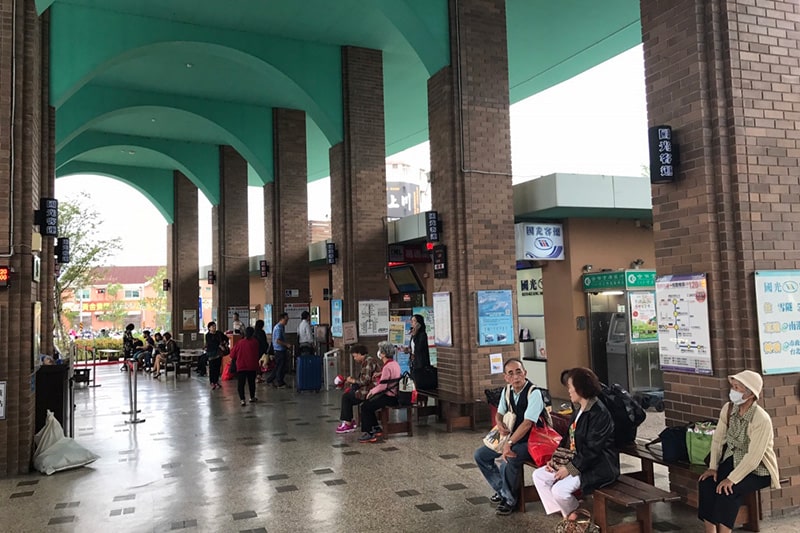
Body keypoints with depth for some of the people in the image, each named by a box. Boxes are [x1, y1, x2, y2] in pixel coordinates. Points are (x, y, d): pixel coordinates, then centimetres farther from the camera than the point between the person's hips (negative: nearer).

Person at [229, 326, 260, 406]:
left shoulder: (240, 343, -3)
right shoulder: (255, 342, -4)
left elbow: (233, 354, 4)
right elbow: (258, 354, 5)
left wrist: (232, 359, 23)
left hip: (241, 366, -1)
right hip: (252, 366, 1)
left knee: (241, 383, 0)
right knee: (251, 382, 16)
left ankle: (242, 399, -11)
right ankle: (252, 397, 28)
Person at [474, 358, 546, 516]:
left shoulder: (534, 393, -22)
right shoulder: (506, 391, 0)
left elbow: (527, 423, -29)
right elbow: (499, 413, 15)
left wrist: (509, 443, -34)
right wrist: (500, 424, -9)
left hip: (529, 442, -8)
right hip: (512, 437, 8)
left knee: (508, 461, -33)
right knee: (480, 455, 3)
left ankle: (510, 500, -6)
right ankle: (501, 490, 20)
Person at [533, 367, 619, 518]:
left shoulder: (599, 413, -20)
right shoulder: (578, 409, 11)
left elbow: (592, 450, -23)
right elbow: (568, 438, 14)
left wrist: (570, 468, -20)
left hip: (598, 467, -10)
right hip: (575, 461, 10)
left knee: (559, 489, -26)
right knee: (538, 475, 2)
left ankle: (575, 516, 4)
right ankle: (565, 513, 5)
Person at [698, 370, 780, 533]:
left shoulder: (762, 419, -25)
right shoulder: (728, 409, -5)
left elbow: (753, 457, -27)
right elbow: (718, 439, 1)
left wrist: (732, 479, -29)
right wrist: (713, 467, -7)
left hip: (757, 470, -6)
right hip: (732, 461, 6)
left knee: (727, 489, -30)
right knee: (706, 483, -18)